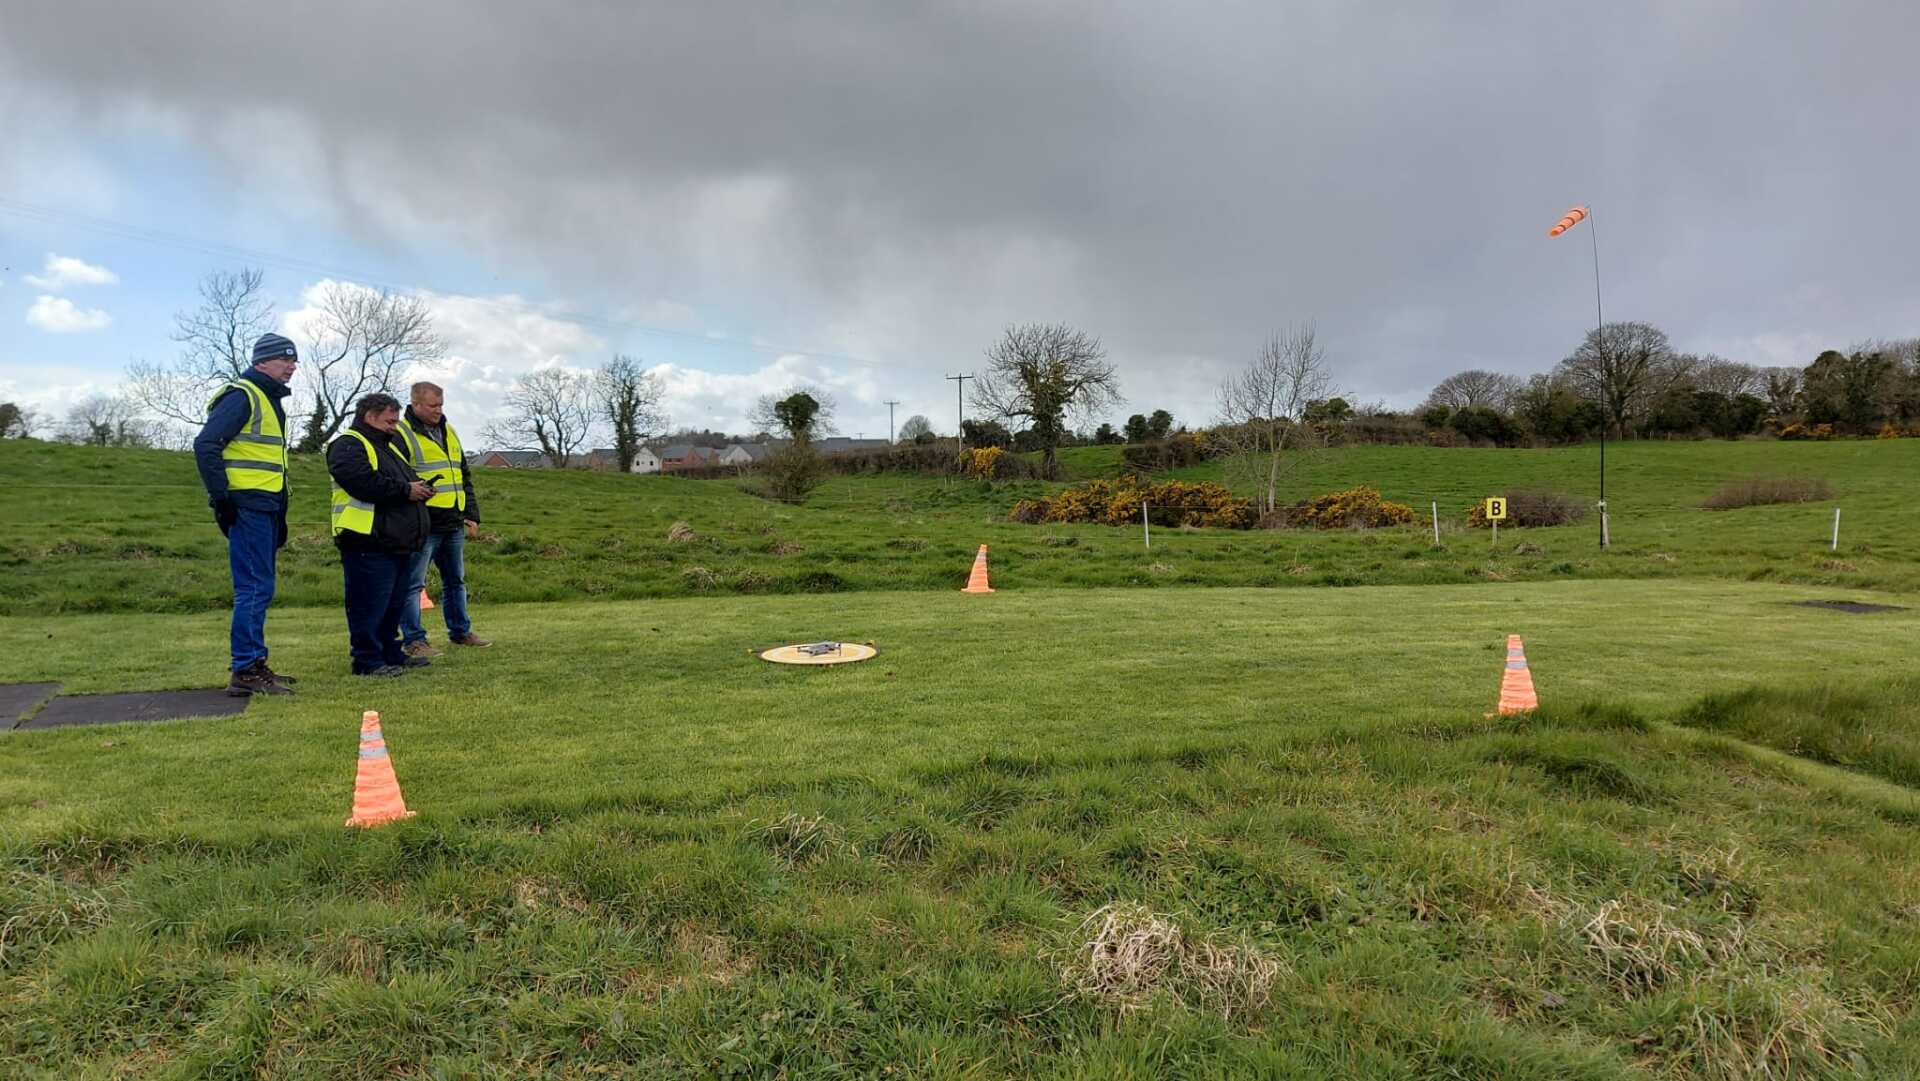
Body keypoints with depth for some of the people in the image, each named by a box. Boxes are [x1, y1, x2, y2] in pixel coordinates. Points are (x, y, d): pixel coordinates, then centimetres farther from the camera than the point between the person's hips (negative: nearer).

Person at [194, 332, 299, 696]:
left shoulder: (270, 400, 21)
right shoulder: (242, 396, -9)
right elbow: (205, 445, -18)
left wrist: (280, 515, 22)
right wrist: (221, 498, -18)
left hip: (266, 508, 10)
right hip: (248, 507, -10)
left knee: (258, 589, 13)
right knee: (255, 589, -9)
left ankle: (252, 665, 21)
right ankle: (245, 671, -6)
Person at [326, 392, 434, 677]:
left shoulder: (388, 446, 24)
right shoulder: (347, 446, -7)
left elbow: (407, 478, 32)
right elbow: (364, 483, -23)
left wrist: (419, 487, 8)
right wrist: (406, 490, -15)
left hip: (397, 544, 10)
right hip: (368, 544, -10)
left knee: (393, 605, 15)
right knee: (369, 605, -7)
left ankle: (391, 653, 24)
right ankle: (368, 661, -2)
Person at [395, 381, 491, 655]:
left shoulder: (449, 432, 17)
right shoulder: (401, 435, -7)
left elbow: (465, 477, 22)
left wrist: (472, 516, 17)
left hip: (454, 525, 8)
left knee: (456, 580, 16)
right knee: (413, 584, -2)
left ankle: (460, 631, 27)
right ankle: (413, 640, 3)